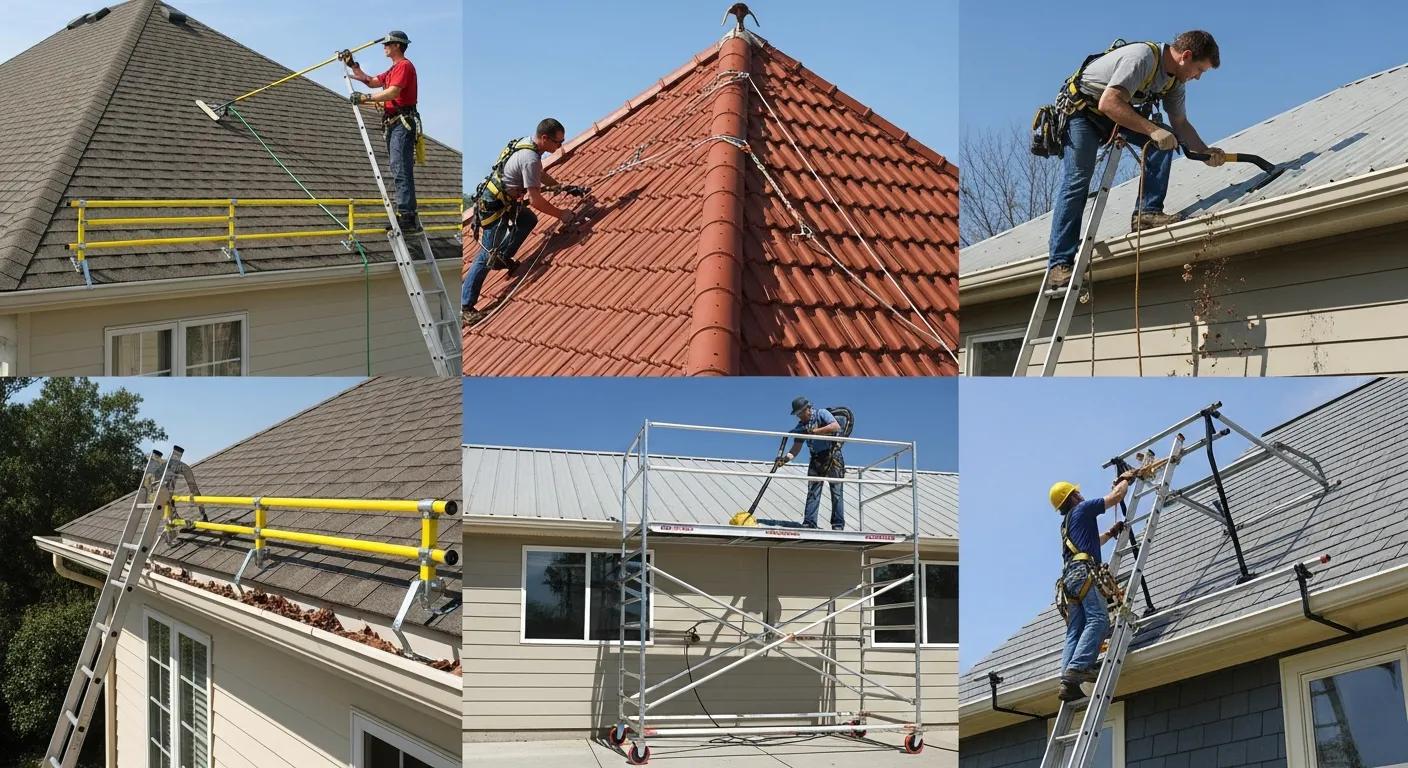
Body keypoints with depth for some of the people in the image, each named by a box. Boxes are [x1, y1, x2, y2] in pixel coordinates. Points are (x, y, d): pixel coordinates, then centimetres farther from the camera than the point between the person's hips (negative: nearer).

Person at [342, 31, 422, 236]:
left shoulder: (404, 66, -8)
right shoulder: (393, 69, 24)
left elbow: (393, 92, -19)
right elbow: (372, 82, 27)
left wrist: (366, 98, -17)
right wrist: (353, 66, 23)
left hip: (402, 123, -11)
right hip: (393, 124, 11)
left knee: (401, 171, -17)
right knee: (399, 171, 8)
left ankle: (406, 216, -23)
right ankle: (407, 217, 8)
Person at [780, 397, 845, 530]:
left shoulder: (821, 413, -6)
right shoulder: (801, 426, 9)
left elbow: (836, 426, -21)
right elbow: (796, 447, 3)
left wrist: (815, 431, -21)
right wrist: (787, 457, -17)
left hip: (832, 456, -6)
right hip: (816, 459, 6)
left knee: (837, 491, -5)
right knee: (812, 491, -1)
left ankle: (838, 524, -4)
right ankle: (809, 523, -1)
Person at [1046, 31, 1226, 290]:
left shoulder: (1175, 79, 0)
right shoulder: (1142, 57, -29)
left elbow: (1181, 124, 7)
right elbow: (1109, 103, -38)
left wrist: (1205, 152, -10)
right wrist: (1153, 130, -39)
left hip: (1117, 117, 8)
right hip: (1081, 110, -8)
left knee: (1166, 139, -11)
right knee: (1076, 181, -18)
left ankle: (1148, 212, -13)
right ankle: (1059, 264, -21)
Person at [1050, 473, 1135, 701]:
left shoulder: (1066, 524, 32)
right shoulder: (1082, 509, 8)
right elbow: (1116, 496, 7)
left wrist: (1111, 532, 48)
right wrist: (1125, 479, 24)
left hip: (1069, 578, 9)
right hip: (1085, 571, -8)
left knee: (1074, 633, -2)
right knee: (1098, 620, -20)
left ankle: (1068, 683, -16)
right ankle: (1078, 666, -38)